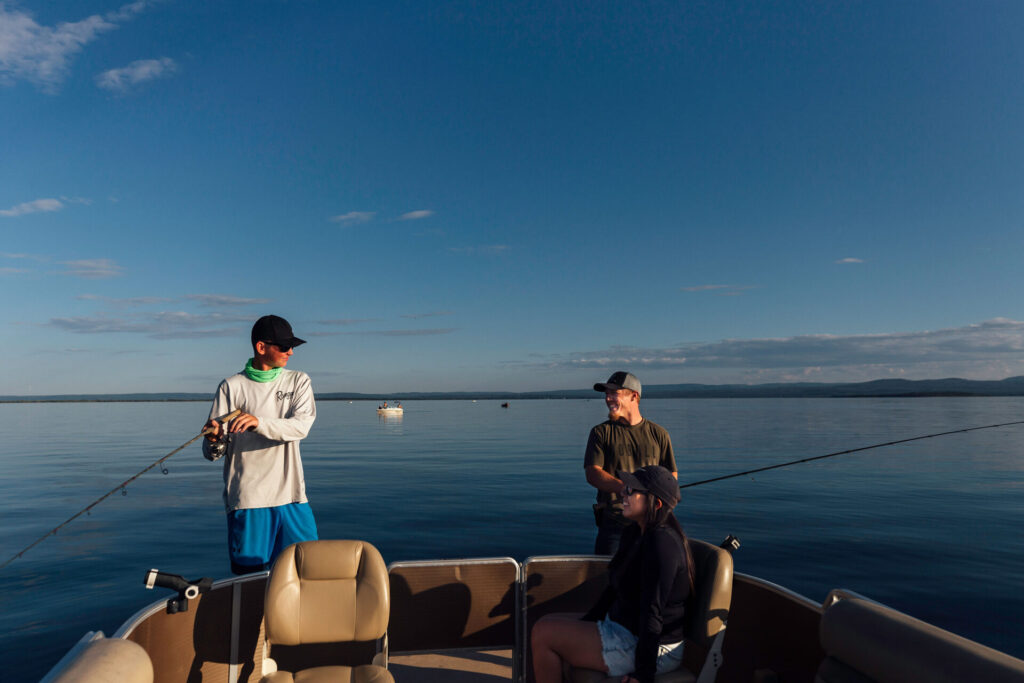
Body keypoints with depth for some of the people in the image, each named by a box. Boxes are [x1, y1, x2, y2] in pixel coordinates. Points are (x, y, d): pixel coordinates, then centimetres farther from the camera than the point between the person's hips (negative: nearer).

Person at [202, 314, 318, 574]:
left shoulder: (299, 381, 7)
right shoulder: (231, 387, 2)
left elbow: (301, 426, -11)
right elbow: (213, 453, 0)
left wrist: (259, 422, -26)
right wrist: (215, 439, -23)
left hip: (291, 495, 2)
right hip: (247, 498, -2)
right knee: (248, 575, 5)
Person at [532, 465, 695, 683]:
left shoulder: (662, 544, -26)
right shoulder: (637, 533, 6)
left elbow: (652, 614, -25)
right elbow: (615, 588, 15)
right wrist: (584, 622, 16)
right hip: (624, 626, 10)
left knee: (543, 633, -12)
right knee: (547, 623, 12)